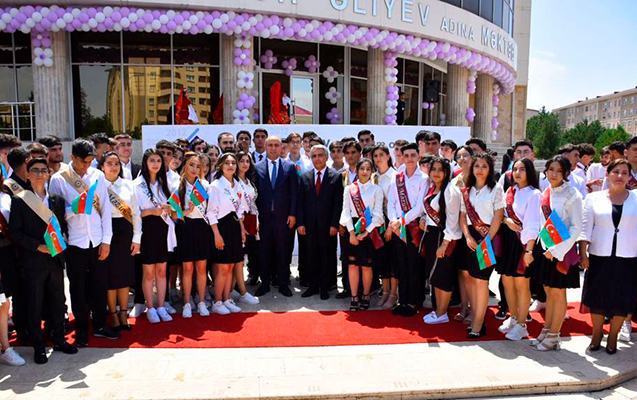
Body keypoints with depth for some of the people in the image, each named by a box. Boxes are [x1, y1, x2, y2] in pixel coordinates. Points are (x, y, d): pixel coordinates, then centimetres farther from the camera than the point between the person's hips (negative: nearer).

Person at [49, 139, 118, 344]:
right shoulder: (58, 179, -4)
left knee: (100, 285, 10)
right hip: (75, 242, -2)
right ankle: (81, 330, 26)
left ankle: (100, 325, 27)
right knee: (78, 288, 9)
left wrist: (106, 240, 0)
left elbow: (106, 208, 4)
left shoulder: (97, 175, 3)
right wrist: (74, 208, -25)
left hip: (98, 241, 2)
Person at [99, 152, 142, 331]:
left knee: (125, 274, 9)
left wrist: (136, 238, 3)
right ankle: (113, 316, 18)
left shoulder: (128, 185, 7)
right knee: (110, 275, 4)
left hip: (125, 232, 3)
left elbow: (136, 213, 8)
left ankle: (123, 315, 22)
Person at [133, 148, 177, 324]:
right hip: (147, 229, -4)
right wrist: (151, 211, -19)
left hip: (163, 229, 4)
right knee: (148, 272, 2)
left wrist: (169, 209, -4)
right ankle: (150, 309, 14)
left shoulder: (165, 183, 11)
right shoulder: (137, 184, -4)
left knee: (162, 271, 9)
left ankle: (161, 307, 18)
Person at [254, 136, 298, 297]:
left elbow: (294, 192, 2)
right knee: (264, 252, 7)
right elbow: (255, 192, 4)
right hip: (264, 216, 1)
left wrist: (292, 214, -4)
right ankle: (265, 283, 20)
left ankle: (283, 284, 18)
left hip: (283, 216, 0)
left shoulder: (289, 167, 4)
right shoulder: (258, 167, 6)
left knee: (283, 252, 7)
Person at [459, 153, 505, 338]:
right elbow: (462, 216, 9)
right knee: (471, 278, 5)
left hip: (488, 237, -4)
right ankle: (475, 319, 18)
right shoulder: (466, 190, 11)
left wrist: (487, 240, -12)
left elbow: (498, 217, -6)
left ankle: (478, 325, 2)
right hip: (470, 237, 4)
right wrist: (468, 237, -6)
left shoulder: (496, 189, -1)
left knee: (481, 280, -6)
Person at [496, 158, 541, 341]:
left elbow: (533, 225, -15)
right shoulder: (510, 191, 10)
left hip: (523, 242, -6)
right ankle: (513, 318, 31)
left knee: (521, 285, 3)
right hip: (507, 239, 6)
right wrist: (506, 220, -11)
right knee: (507, 282, 13)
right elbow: (501, 213, 12)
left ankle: (521, 325, 17)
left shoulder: (534, 194, -10)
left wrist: (529, 250, -18)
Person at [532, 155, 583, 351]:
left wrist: (557, 249, -15)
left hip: (562, 250, -5)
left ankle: (553, 337, 14)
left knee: (558, 293, 4)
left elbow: (576, 228, -12)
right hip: (545, 248, 6)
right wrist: (545, 246, 4)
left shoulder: (572, 195, -11)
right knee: (549, 291, 14)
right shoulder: (546, 193, 6)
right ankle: (546, 331, 25)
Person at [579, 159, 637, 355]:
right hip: (599, 256, 0)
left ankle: (612, 337, 26)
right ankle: (597, 334, 26)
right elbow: (585, 227, 1)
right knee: (597, 298, 7)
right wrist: (583, 254, -5)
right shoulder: (594, 198, 3)